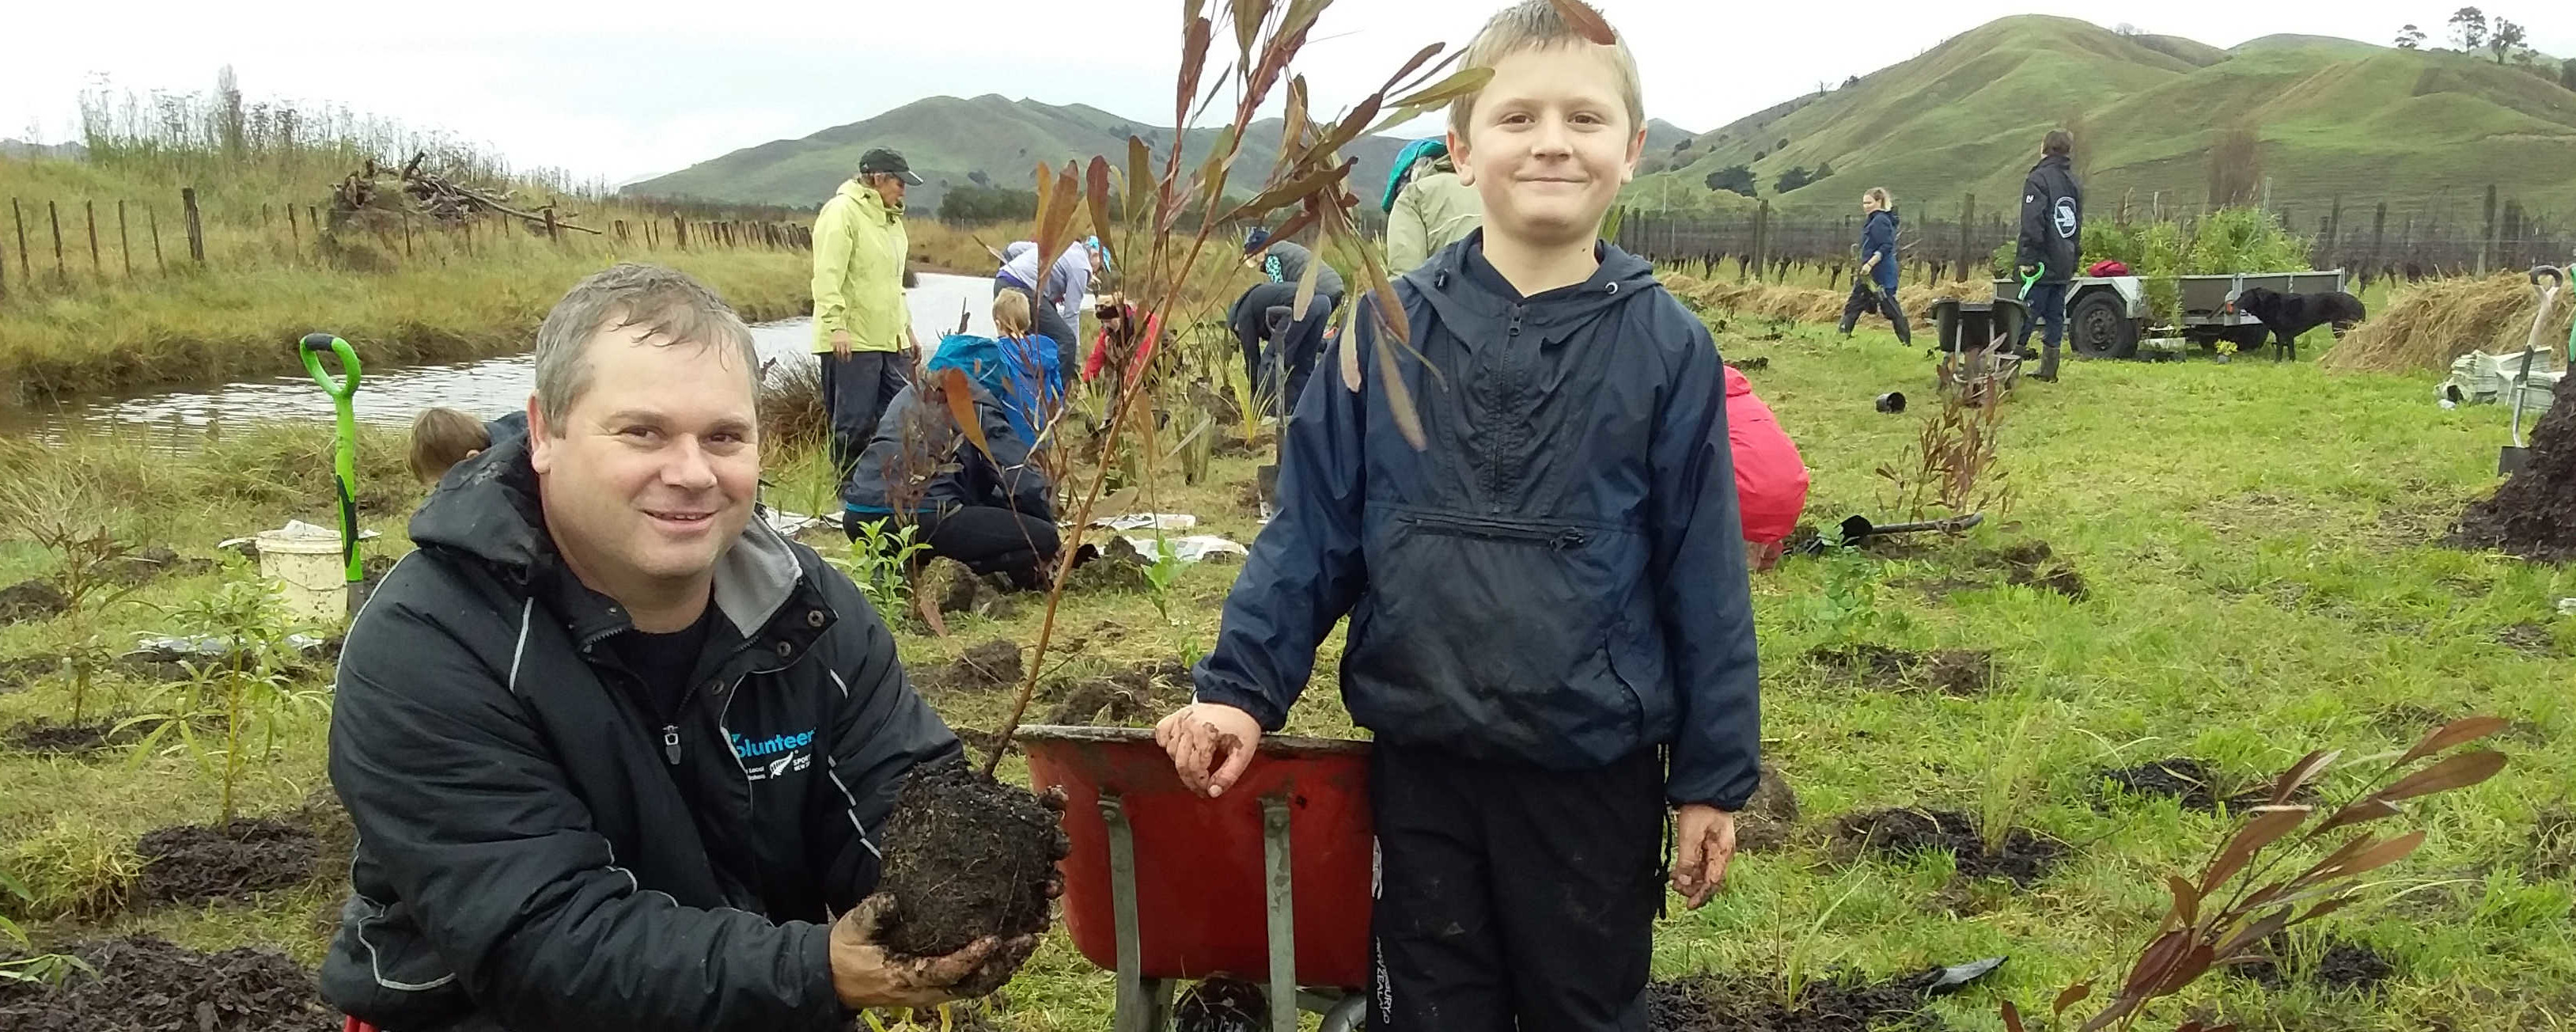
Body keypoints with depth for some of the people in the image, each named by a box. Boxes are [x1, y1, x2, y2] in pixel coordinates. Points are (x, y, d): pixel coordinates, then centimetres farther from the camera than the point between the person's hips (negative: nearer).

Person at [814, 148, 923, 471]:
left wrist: (907, 327, 25)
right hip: (852, 341, -9)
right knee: (855, 423, -4)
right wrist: (836, 325, -25)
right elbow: (828, 275, -18)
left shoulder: (889, 217, 20)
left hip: (890, 338, 9)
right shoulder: (842, 211, -9)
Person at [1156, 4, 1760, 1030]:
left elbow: (1703, 576, -3)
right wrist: (1237, 688, -5)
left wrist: (1714, 775, -1)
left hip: (1596, 766, -1)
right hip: (1418, 760, 1)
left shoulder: (1667, 346, -7)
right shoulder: (1386, 329, -4)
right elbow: (1310, 529, 0)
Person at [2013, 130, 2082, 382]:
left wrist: (2026, 259, -17)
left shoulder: (2039, 179, -9)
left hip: (2042, 265, -7)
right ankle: (2048, 369, 10)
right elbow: (2078, 224, 21)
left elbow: (2032, 224, -17)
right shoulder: (2074, 183, 17)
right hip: (2064, 266, 7)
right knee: (2056, 316, 9)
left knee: (2026, 316, -8)